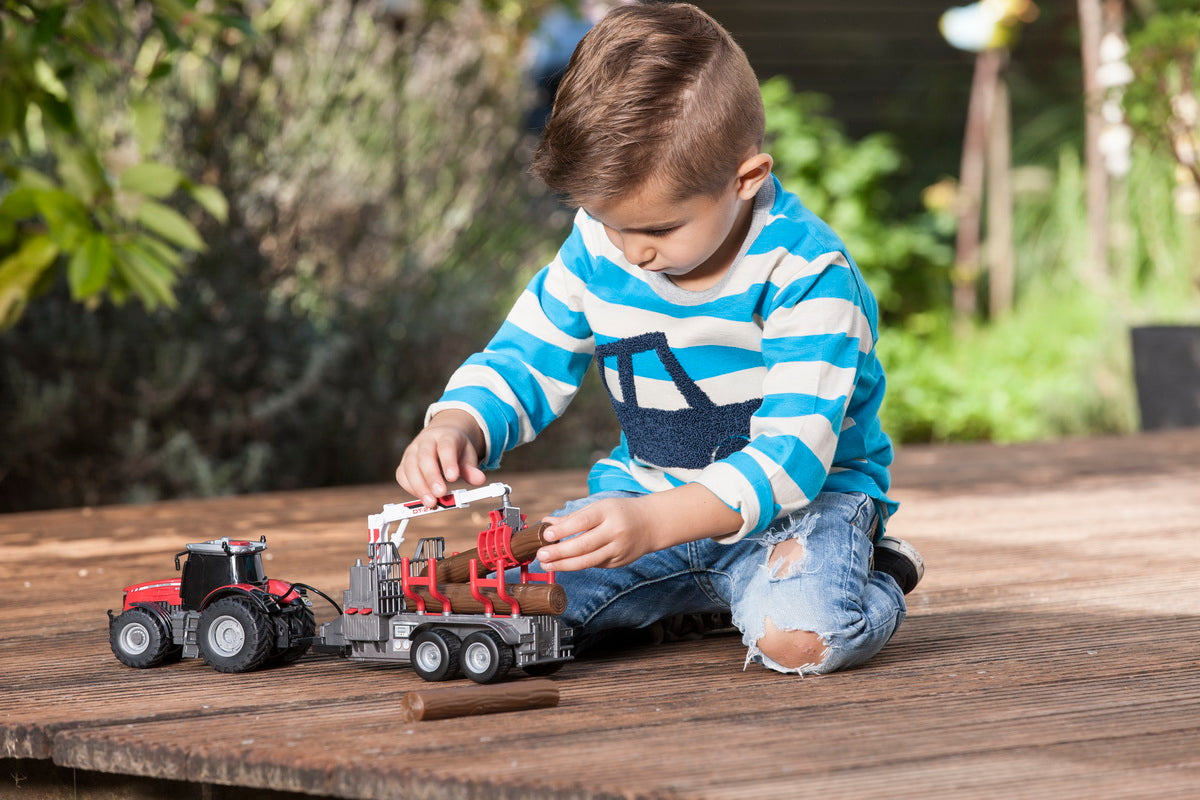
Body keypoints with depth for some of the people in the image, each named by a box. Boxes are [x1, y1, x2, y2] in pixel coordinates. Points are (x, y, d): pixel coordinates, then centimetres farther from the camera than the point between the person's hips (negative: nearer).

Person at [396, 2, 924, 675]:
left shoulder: (805, 274, -24)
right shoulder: (598, 247, -6)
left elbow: (790, 455, -29)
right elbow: (525, 361, 6)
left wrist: (654, 523, -43)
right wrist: (456, 426, -19)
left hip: (804, 494, -6)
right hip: (645, 488, 6)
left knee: (797, 635, -38)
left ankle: (873, 578, 1)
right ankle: (708, 590, 7)